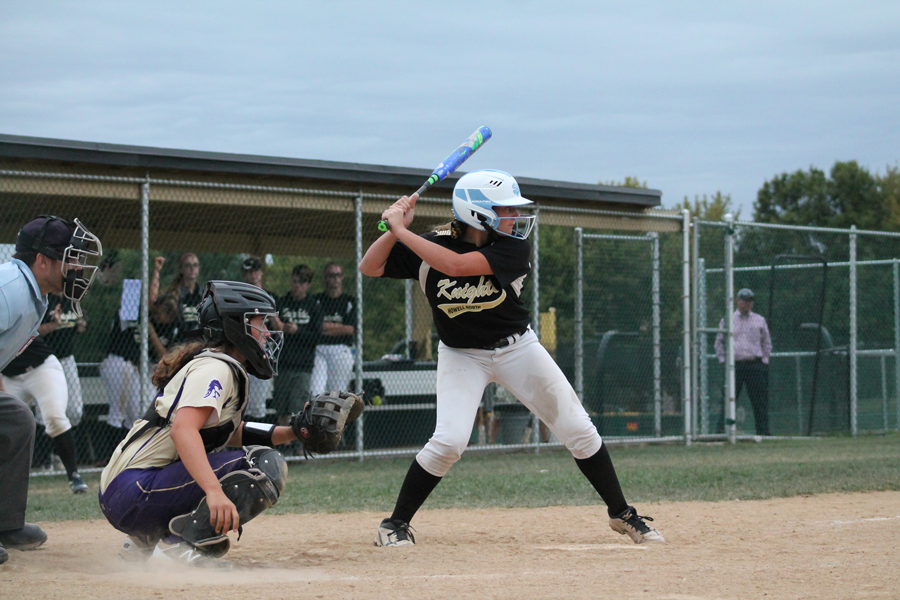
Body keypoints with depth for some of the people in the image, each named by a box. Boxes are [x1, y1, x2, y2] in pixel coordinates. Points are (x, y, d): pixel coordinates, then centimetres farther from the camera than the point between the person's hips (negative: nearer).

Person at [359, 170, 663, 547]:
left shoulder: (512, 248, -19)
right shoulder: (431, 245, -14)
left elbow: (455, 265, -35)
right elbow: (369, 268, -11)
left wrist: (402, 231, -34)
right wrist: (396, 228, -26)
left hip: (517, 347, 1)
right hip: (461, 356, -1)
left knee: (579, 430, -1)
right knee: (449, 440, -20)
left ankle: (622, 514, 16)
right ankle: (396, 523, -3)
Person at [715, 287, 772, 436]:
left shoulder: (760, 320, 14)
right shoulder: (727, 321, 11)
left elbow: (766, 342, 18)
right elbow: (719, 342, 14)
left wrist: (764, 360, 8)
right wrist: (723, 360, 3)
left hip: (755, 364, 1)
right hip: (734, 365, -1)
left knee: (760, 400, -3)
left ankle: (763, 429, -2)